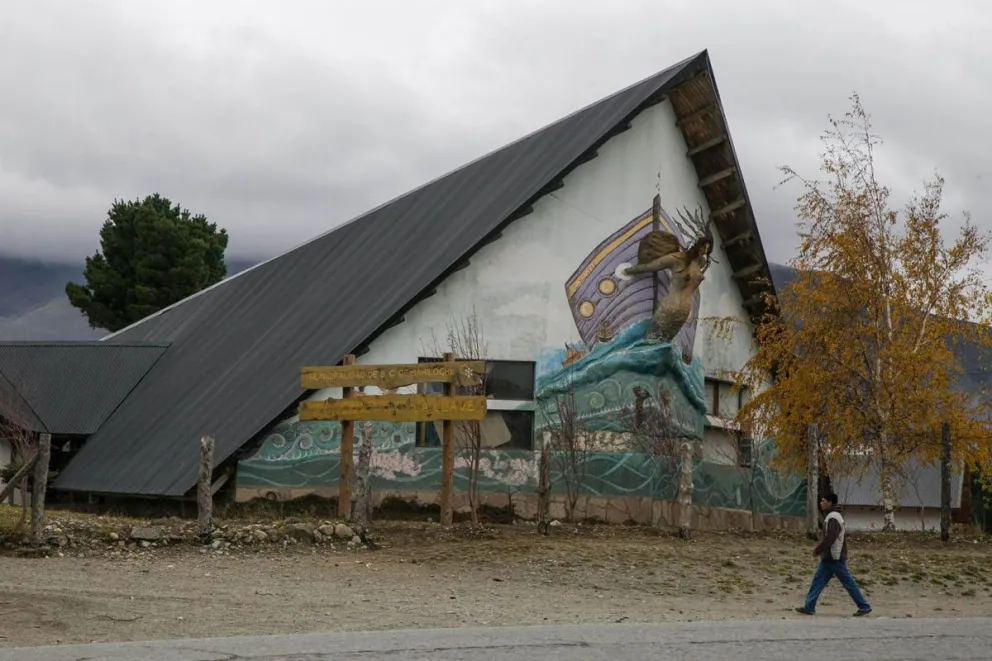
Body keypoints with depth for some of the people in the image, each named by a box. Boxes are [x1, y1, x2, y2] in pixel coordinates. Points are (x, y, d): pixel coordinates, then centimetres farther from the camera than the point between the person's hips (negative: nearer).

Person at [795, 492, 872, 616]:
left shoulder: (833, 518, -17)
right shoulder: (833, 516, 15)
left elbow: (830, 538, -26)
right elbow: (843, 536, 20)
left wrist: (818, 549, -16)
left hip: (835, 559, -10)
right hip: (828, 558, 10)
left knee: (848, 583, -4)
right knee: (818, 580, 7)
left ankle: (864, 606, 2)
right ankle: (809, 607, 6)